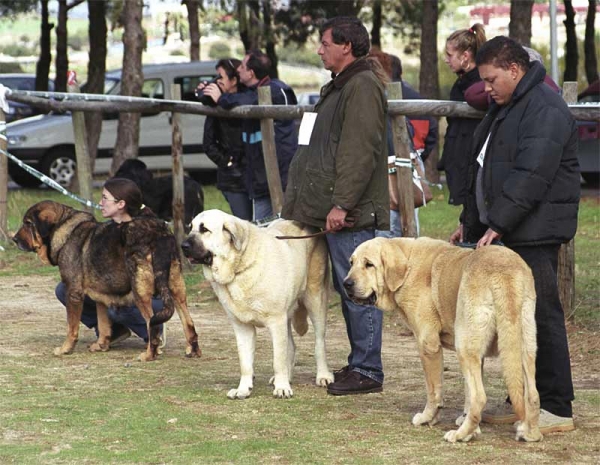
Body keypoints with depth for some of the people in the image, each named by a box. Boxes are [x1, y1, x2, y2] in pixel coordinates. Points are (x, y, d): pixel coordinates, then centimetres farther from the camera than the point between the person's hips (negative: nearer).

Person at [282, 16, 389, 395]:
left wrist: (342, 204, -23)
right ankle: (358, 365, 20)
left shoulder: (362, 87, -13)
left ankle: (367, 371, -3)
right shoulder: (341, 87, 21)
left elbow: (361, 152, -21)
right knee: (348, 290, 14)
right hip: (337, 211, 11)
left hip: (352, 212, -11)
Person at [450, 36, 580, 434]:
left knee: (541, 314, -9)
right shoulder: (505, 107, 18)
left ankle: (557, 409, -5)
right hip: (508, 230, 10)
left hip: (535, 233, -10)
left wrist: (496, 224, -25)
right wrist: (471, 221, 24)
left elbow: (531, 176, -24)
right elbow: (484, 171, 25)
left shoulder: (545, 109, -15)